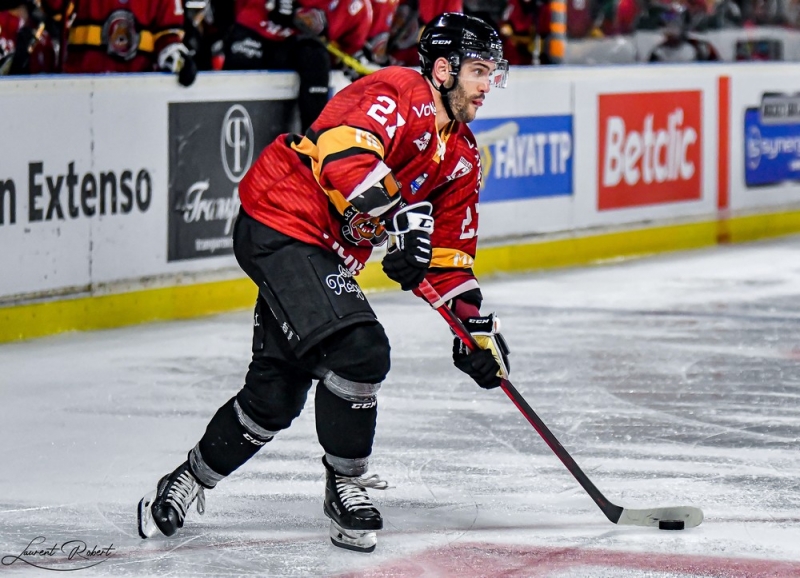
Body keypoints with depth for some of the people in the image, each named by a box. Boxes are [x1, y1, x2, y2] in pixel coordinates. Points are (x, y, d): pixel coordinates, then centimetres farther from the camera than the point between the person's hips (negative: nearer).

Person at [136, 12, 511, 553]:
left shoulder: (462, 156, 12)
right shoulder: (400, 94, -17)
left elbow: (449, 250, 17)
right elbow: (343, 153, -35)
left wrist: (478, 326, 11)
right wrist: (402, 215, -39)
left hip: (327, 254, 10)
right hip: (279, 226, -10)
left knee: (278, 392, 9)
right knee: (359, 349, -22)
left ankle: (191, 480, 28)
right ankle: (346, 485, -4)